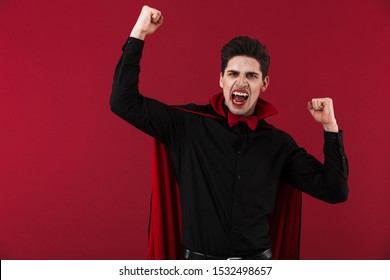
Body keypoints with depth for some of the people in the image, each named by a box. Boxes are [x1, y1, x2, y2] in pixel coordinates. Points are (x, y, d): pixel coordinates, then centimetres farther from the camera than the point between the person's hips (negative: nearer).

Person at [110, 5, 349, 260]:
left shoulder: (279, 143, -2)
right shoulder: (188, 123, -7)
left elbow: (334, 191, -1)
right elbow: (124, 102, -12)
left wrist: (330, 126, -10)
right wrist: (138, 34, -15)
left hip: (257, 258, 2)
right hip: (199, 259, -1)